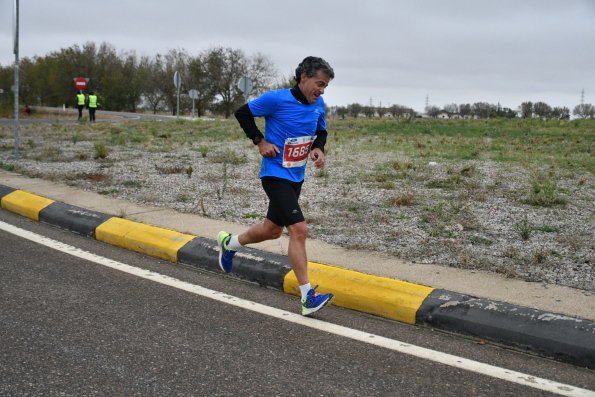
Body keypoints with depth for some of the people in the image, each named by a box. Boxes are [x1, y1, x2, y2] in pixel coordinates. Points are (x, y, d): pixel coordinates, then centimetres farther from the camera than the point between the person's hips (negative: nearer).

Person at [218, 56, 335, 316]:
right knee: (299, 230, -17)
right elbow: (243, 113, -5)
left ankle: (229, 243, 46)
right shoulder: (276, 99, -16)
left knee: (272, 230, 19)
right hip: (275, 175, -8)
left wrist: (318, 149, -1)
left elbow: (321, 132, 19)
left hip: (296, 177, 8)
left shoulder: (318, 105, 3)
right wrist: (260, 141, -12)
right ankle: (308, 297, -11)